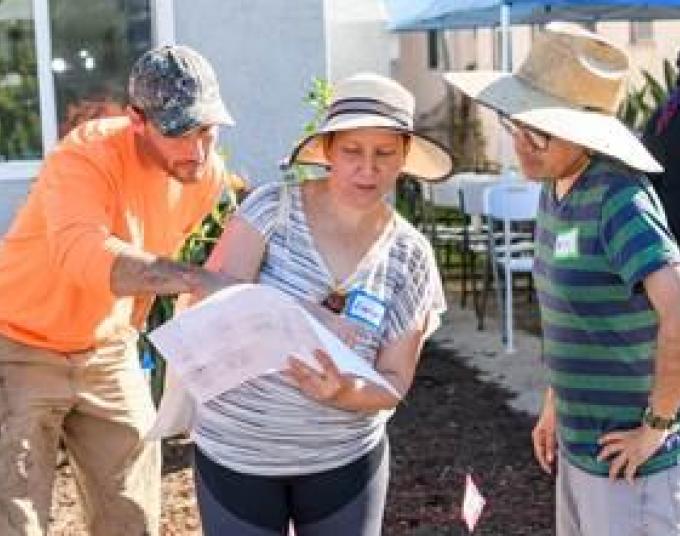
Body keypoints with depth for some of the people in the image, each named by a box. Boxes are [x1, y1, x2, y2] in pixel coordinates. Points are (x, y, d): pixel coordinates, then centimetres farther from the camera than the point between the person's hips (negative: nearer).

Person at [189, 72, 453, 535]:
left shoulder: (410, 257, -4)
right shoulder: (273, 209, -10)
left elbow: (394, 381, -3)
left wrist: (345, 394, -25)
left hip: (345, 457, 2)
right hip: (235, 452, -2)